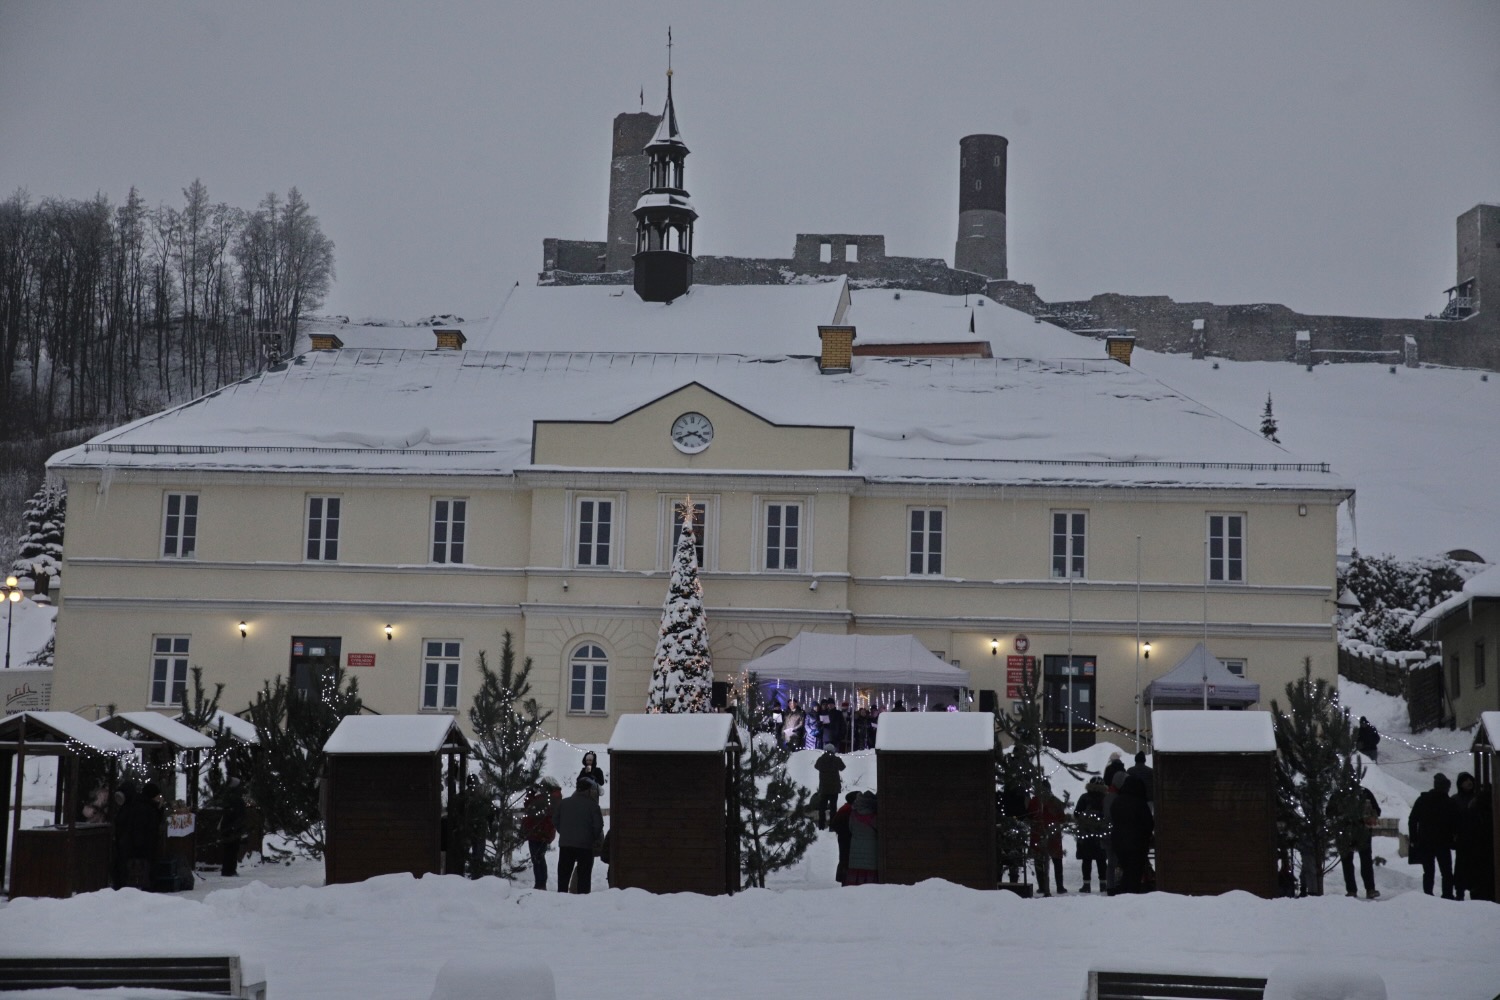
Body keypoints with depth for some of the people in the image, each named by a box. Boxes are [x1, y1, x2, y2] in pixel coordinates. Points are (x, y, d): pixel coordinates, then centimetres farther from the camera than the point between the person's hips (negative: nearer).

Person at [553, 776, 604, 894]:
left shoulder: (563, 803, 5)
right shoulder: (592, 805, -8)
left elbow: (555, 821, 9)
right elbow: (598, 825, -10)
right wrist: (597, 839, 8)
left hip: (565, 844, 3)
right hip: (585, 845, -3)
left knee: (563, 873, 11)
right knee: (584, 875, 4)